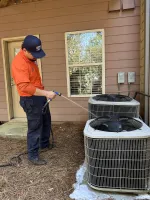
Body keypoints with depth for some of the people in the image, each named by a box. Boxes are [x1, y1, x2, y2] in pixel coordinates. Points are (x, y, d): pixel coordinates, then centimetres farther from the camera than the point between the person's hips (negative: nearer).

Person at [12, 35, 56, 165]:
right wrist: (46, 93, -33)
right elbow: (25, 86, -32)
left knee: (46, 121, 22)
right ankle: (33, 155, 19)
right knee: (35, 128, 1)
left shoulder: (31, 58, 7)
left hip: (39, 96, 10)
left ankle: (44, 144, 43)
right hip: (30, 100, -10)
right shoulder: (19, 63, -24)